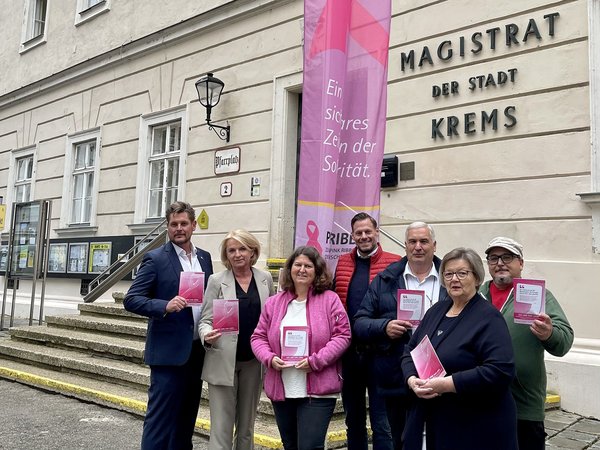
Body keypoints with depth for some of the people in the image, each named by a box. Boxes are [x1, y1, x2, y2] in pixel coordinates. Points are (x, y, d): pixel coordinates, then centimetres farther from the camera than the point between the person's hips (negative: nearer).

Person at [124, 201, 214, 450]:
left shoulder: (205, 257, 10)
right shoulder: (155, 259, -7)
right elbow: (131, 299, -11)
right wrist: (165, 306, -25)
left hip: (197, 350, 6)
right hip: (169, 351, -6)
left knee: (186, 417, 16)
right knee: (160, 417, -1)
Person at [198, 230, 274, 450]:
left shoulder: (265, 279, 5)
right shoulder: (217, 280, -3)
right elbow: (206, 320, -4)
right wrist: (207, 335, -25)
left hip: (253, 361, 3)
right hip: (223, 361, -3)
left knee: (247, 426, 14)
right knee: (221, 428, -3)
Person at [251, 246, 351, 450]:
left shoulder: (330, 299, -3)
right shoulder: (274, 302, 8)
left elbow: (342, 335, -7)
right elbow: (258, 337, 10)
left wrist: (316, 361, -17)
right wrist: (269, 358, -10)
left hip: (318, 391, -4)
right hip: (281, 390, 5)